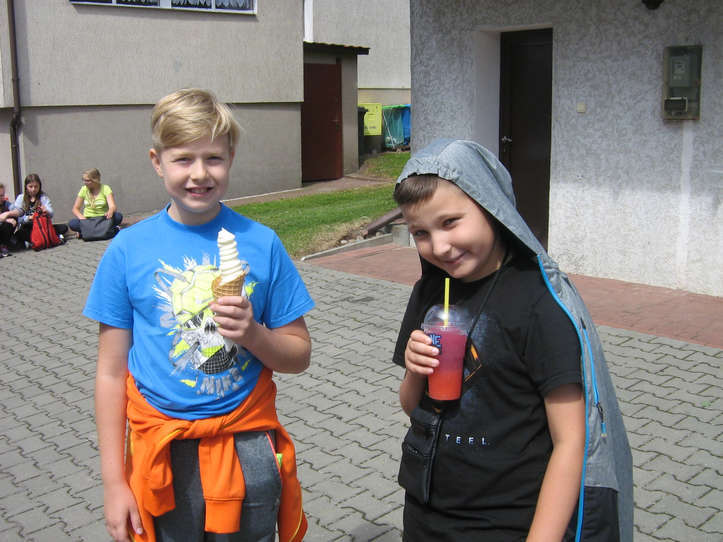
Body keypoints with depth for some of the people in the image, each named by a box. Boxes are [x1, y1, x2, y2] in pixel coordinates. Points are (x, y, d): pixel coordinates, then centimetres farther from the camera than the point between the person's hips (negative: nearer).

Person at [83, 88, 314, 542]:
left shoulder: (261, 243, -5)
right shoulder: (128, 249, -5)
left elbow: (299, 356, 1)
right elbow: (111, 372, -1)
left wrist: (253, 334, -19)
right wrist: (114, 482, -1)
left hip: (247, 449, 0)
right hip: (163, 453, 0)